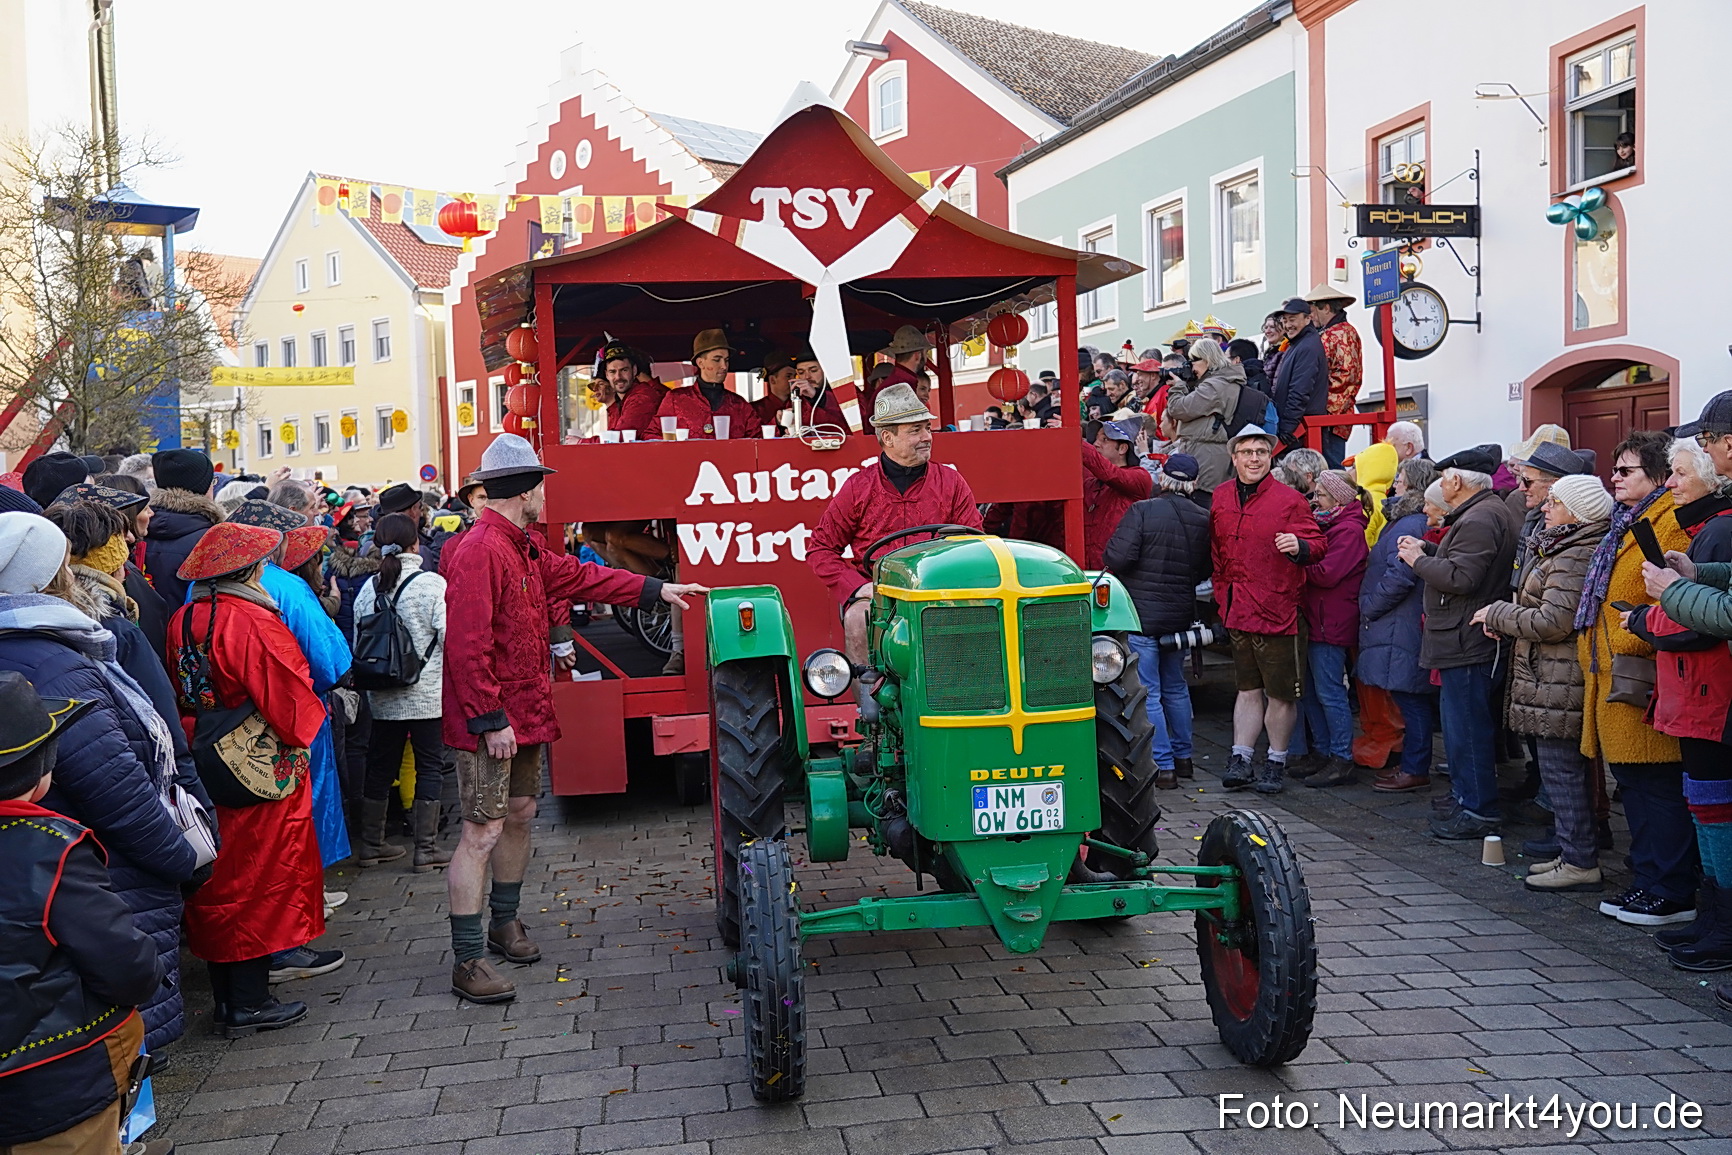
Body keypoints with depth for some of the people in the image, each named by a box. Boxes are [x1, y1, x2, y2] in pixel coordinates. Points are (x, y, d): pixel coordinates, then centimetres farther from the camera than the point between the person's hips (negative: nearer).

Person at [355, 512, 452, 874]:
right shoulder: (433, 584, -12)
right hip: (427, 694, -5)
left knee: (380, 766, 14)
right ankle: (426, 849, 6)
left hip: (383, 697, 5)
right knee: (429, 766, 4)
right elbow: (450, 637, -16)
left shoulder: (368, 588, 2)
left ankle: (371, 844, 23)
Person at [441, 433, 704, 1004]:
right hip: (490, 720, -10)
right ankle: (468, 961, 0)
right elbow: (468, 646, -24)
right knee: (483, 831, -6)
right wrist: (491, 720, -23)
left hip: (525, 711, 10)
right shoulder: (479, 551, -21)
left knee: (519, 814, 18)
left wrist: (657, 590, 24)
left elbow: (578, 576, 23)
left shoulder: (526, 547, 12)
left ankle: (504, 923, 35)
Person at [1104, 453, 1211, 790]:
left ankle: (1163, 766, -1)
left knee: (1147, 694, -1)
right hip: (1180, 615, 6)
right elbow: (1205, 570, 9)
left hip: (1142, 614, -6)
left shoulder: (1143, 511, -16)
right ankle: (1183, 756, 30)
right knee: (1175, 687, 21)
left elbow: (1116, 558, -20)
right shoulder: (1203, 519, 1)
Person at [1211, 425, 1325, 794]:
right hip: (1238, 612, 4)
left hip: (1279, 609, -4)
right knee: (1248, 689, 13)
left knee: (1281, 693, 3)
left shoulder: (1289, 500, -6)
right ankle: (1240, 759, 16)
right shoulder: (1221, 499, 8)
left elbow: (1317, 544, -6)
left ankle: (1276, 761, 16)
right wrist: (1223, 594, 16)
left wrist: (1300, 547, -28)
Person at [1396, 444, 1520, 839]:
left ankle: (1477, 811, 0)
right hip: (1467, 639, 11)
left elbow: (1460, 577, -25)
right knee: (1462, 723, 18)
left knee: (1467, 727, -6)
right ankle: (1466, 800, 28)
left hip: (1466, 642, -11)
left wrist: (1418, 560, -12)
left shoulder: (1479, 520, -19)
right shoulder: (1493, 511, 17)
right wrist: (1428, 550, 11)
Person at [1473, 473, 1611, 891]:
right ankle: (1573, 852, 24)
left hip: (1558, 681, -11)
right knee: (1567, 769, 15)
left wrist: (1497, 613, -10)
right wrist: (1503, 619, 5)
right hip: (1551, 678, 11)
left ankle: (1580, 862, 2)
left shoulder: (1573, 559, -18)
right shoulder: (1560, 548, 16)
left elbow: (1553, 622, -23)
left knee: (1561, 769, -5)